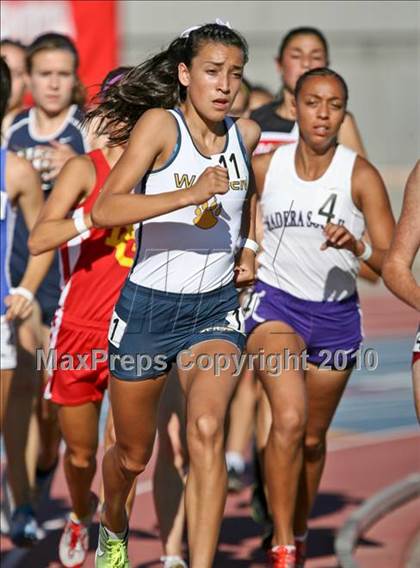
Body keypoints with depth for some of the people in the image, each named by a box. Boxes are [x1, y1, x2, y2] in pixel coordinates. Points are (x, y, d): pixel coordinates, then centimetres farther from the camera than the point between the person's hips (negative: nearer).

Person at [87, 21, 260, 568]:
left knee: (207, 426, -25)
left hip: (216, 308, 2)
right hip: (148, 306, -2)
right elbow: (104, 209, -26)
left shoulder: (247, 134, 2)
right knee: (134, 454, 14)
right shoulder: (161, 123, -13)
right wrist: (189, 194, -36)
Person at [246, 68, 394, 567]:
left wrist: (357, 246, -29)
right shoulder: (263, 167, -4)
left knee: (312, 437, 15)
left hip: (336, 316, 1)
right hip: (274, 305, -1)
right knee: (289, 418, -24)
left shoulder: (360, 175, -9)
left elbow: (392, 263, -12)